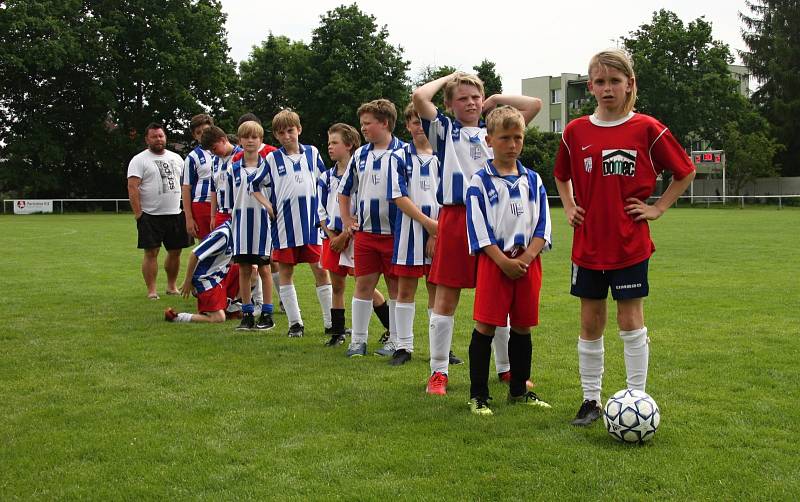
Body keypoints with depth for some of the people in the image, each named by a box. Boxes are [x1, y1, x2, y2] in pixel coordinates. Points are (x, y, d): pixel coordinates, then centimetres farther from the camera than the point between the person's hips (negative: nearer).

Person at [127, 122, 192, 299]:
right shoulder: (139, 160, -2)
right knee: (151, 252, -5)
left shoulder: (176, 158, 14)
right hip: (151, 216, -5)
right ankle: (151, 290, 1)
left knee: (175, 251, 9)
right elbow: (132, 187, -9)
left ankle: (172, 286, 24)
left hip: (176, 214, 5)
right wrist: (138, 214, -16)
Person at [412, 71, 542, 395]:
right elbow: (419, 97, -8)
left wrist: (495, 100, 16)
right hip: (454, 217, -3)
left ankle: (505, 367, 23)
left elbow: (534, 104, 9)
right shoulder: (445, 129, 9)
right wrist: (448, 78, 8)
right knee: (446, 298, 0)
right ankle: (438, 372, 9)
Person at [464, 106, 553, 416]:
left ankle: (519, 390, 23)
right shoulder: (480, 181, -2)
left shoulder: (533, 180, 9)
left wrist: (526, 258, -9)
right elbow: (478, 228, -7)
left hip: (527, 262, 4)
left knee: (523, 326, 10)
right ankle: (478, 395, 5)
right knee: (485, 326, -3)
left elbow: (543, 226, 6)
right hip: (494, 261, -4)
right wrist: (504, 261, -15)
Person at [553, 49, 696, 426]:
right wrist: (569, 208, 9)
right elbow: (561, 175, 22)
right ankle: (591, 399, 19)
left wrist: (657, 208, -1)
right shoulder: (576, 131, 3)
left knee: (631, 320, 1)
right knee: (590, 323, 8)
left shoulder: (647, 129, -5)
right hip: (587, 243, 3)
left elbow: (685, 171, 6)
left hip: (630, 243, -2)